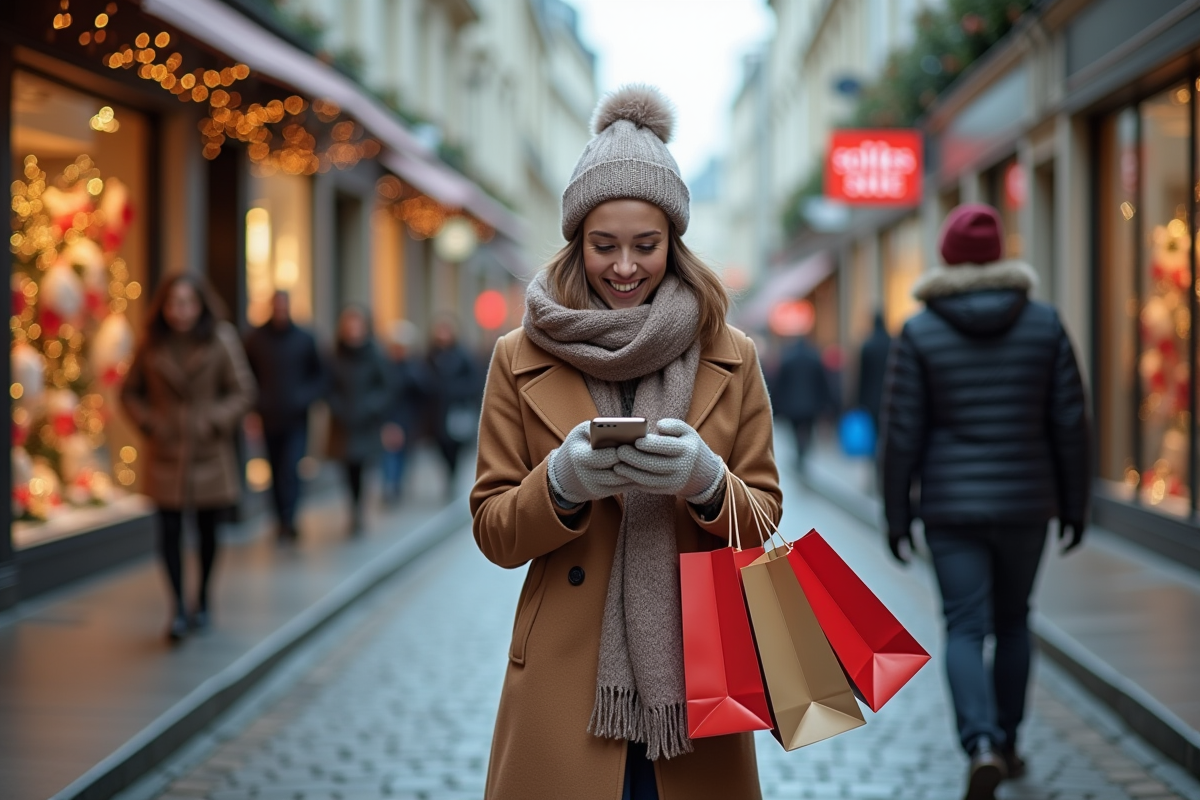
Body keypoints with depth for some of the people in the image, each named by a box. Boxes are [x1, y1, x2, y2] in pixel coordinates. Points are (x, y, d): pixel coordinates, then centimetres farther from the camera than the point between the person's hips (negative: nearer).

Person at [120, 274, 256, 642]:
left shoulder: (221, 339, -3)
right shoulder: (152, 344, 2)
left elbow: (243, 391, -4)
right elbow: (130, 392, 11)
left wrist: (214, 422, -14)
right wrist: (148, 423, -3)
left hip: (210, 453, 0)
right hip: (166, 453, 1)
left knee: (208, 529, 9)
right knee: (170, 529, -7)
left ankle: (202, 600, 26)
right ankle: (177, 608, -2)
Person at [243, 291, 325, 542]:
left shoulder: (304, 339, 0)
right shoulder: (256, 339, 2)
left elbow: (319, 377, 7)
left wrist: (305, 397, -10)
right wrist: (251, 410, -1)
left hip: (295, 419, -2)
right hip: (268, 418, 2)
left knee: (290, 468, -15)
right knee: (277, 472, 9)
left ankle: (287, 519, -12)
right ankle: (284, 521, 20)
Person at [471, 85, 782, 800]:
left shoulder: (732, 359, 5)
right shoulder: (522, 360, 3)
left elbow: (763, 517, 5)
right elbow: (494, 533, 2)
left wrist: (705, 481, -15)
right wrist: (564, 481, -17)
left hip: (694, 678, 1)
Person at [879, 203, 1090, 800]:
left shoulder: (920, 334, -7)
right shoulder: (1044, 325, -2)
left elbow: (902, 432, -7)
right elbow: (1070, 422, 0)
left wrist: (897, 516, 1)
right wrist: (1073, 505, 9)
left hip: (951, 506, -2)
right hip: (1024, 502, 2)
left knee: (965, 629, 0)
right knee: (1012, 622, 19)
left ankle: (983, 746, -20)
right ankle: (1006, 744, 27)